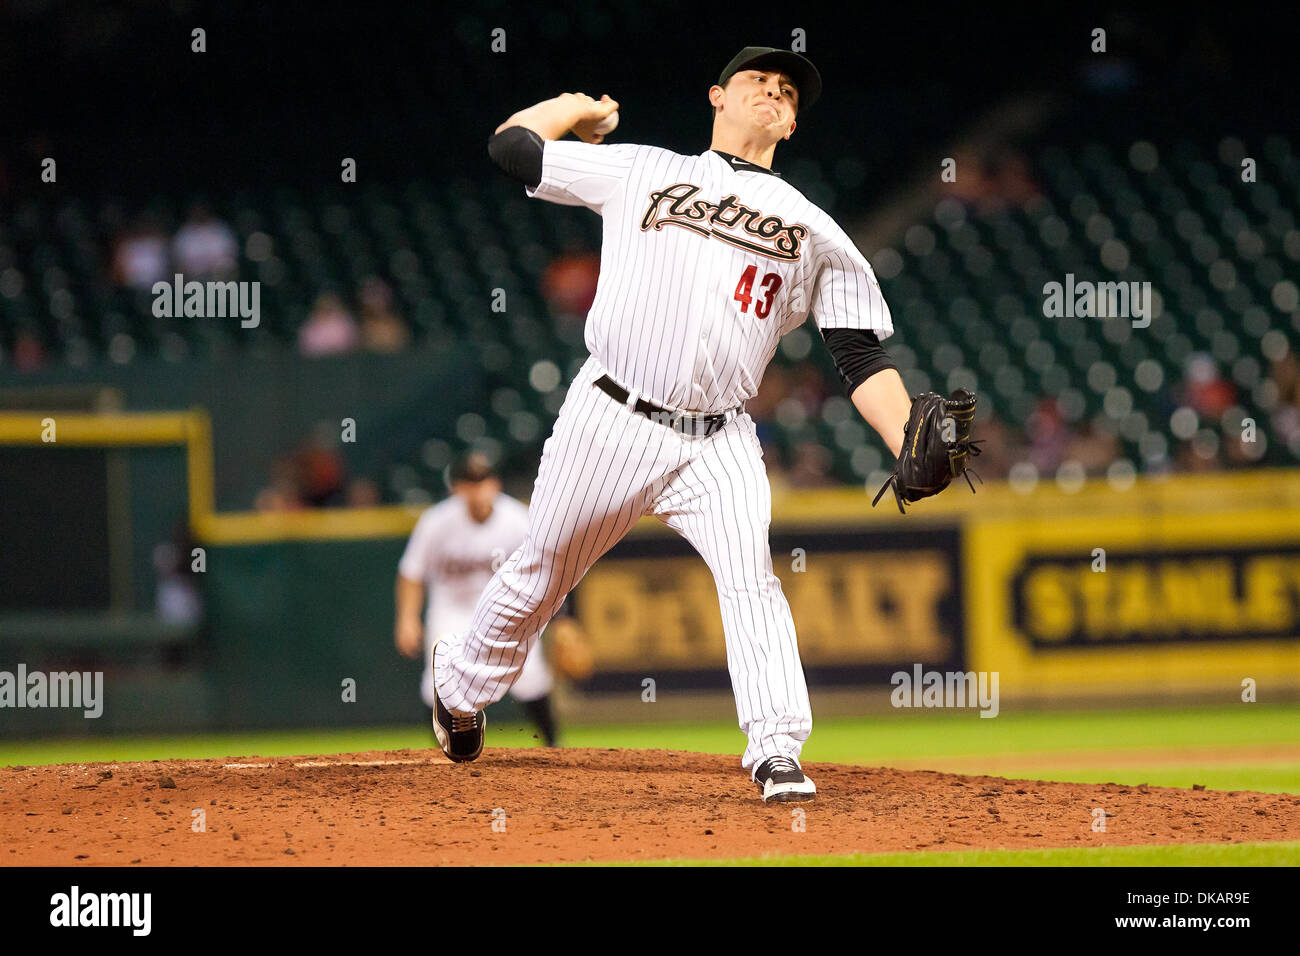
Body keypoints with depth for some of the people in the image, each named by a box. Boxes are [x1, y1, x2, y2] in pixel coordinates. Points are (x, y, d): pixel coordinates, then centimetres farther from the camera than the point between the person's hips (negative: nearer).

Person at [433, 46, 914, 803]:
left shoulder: (816, 233, 13)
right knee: (541, 575, 11)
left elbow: (863, 357, 6)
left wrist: (912, 449, -9)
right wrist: (581, 108, 30)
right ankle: (462, 687, 36)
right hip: (611, 421, 0)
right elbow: (512, 145, 13)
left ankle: (778, 755, -25)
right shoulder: (640, 171, 10)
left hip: (718, 445, 0)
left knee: (750, 572, -22)